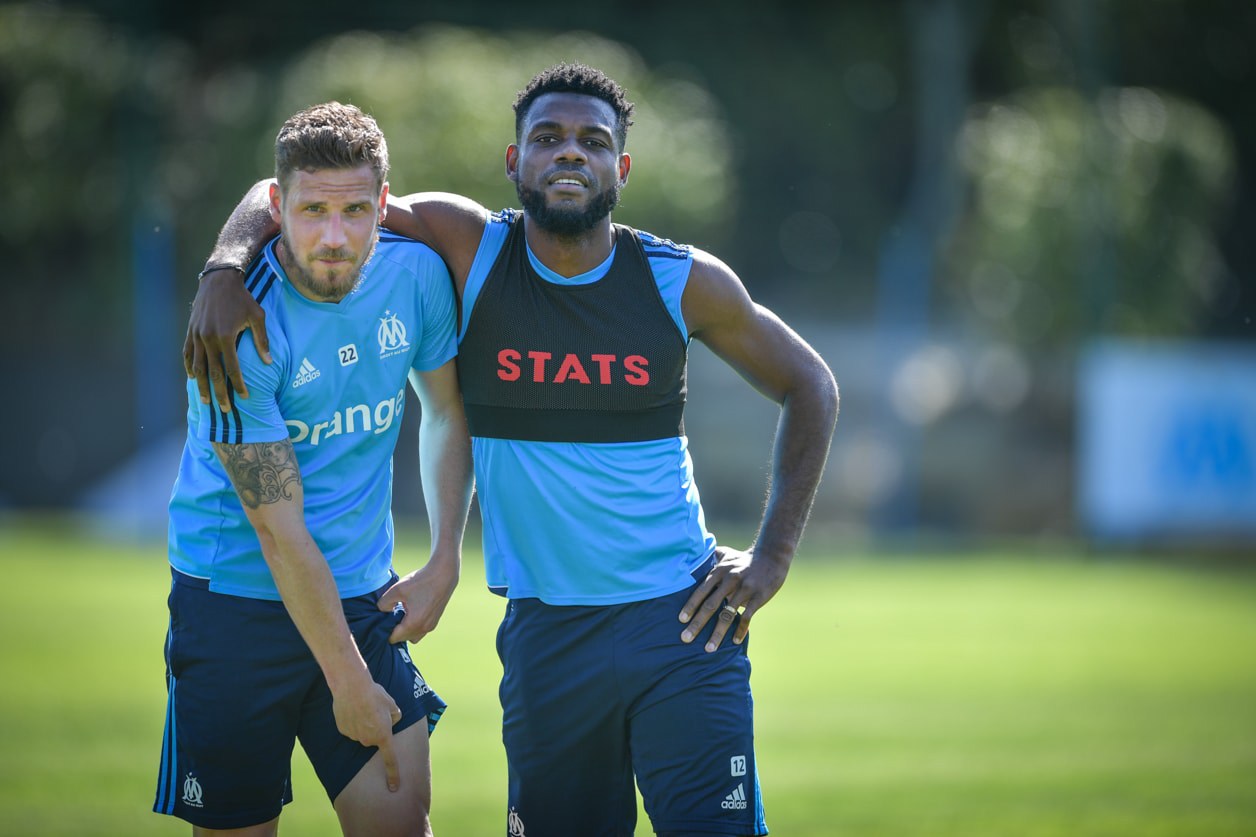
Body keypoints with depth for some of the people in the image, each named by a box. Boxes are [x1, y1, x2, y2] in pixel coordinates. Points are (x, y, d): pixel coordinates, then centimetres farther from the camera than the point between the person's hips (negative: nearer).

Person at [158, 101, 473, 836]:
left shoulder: (417, 273, -5)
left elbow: (447, 414, 15)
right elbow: (279, 528, -19)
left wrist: (445, 561, 5)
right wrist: (348, 683, -17)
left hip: (365, 596, 4)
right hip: (238, 603, -4)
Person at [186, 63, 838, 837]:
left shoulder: (683, 282, -1)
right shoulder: (469, 247, -1)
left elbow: (810, 386, 13)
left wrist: (774, 556, 5)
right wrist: (225, 270, -18)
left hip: (682, 625, -1)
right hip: (545, 633, 1)